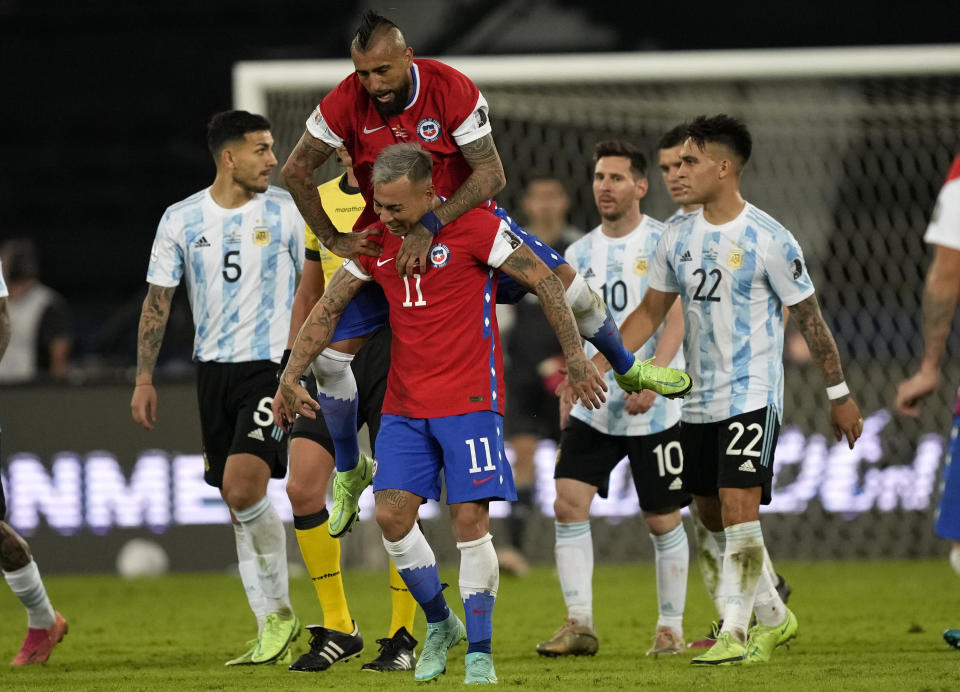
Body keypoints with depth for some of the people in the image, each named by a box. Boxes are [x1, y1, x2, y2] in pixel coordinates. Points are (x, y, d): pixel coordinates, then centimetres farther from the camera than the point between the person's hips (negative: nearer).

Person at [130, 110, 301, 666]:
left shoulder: (287, 212, -1)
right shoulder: (182, 219, 4)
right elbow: (158, 299, 9)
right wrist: (145, 379, 4)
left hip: (273, 365, -4)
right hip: (213, 369, 4)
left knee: (243, 486, -21)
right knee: (239, 500, 5)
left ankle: (279, 611, -4)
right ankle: (272, 629, 12)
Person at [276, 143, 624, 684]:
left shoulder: (473, 227, -11)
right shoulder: (377, 239, 6)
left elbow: (546, 282, -8)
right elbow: (329, 309, 15)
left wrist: (575, 356, -9)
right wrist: (291, 375, 11)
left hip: (469, 400, -5)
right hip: (405, 404, 5)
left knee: (470, 518, -10)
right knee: (392, 513, -4)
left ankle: (480, 652, -1)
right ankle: (440, 625, 18)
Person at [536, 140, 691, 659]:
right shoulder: (579, 255, 11)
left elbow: (675, 318, -15)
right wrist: (569, 402, 13)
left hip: (655, 408, -4)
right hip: (593, 408, 4)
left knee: (663, 520, 2)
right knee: (568, 503, -11)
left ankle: (671, 628, 16)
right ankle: (579, 624, -8)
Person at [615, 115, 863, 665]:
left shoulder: (769, 240, -11)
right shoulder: (679, 237, 6)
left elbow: (810, 318, -5)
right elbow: (651, 311, 13)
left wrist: (840, 394, -1)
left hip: (752, 395, -7)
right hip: (700, 401, 7)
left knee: (739, 507, -16)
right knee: (712, 513, 12)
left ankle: (737, 634, -12)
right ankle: (774, 617, 28)